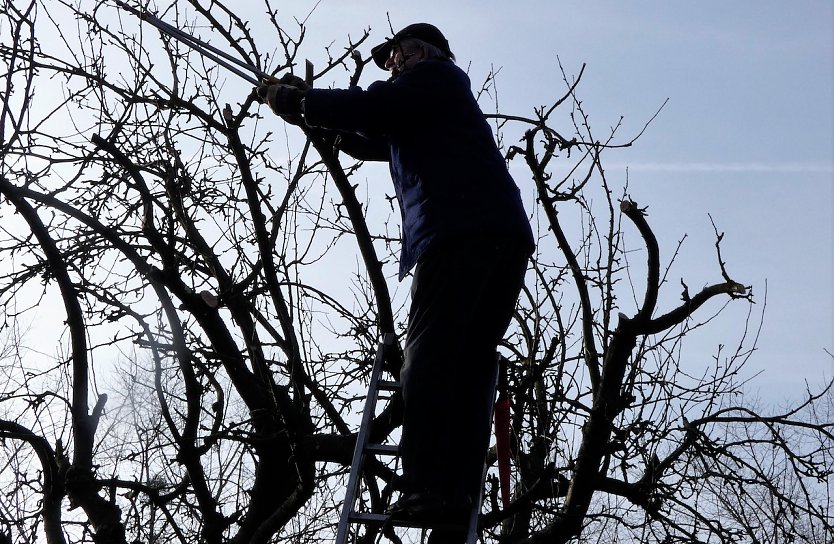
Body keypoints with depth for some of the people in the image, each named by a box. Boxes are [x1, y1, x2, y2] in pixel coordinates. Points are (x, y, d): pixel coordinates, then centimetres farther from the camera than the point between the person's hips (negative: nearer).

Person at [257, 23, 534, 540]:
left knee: (428, 359, -12)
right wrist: (309, 105, 38)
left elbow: (367, 108, -4)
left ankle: (427, 491, -18)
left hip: (460, 234, -9)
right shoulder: (445, 98, 37)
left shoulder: (433, 76, 10)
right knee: (472, 362, 4)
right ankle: (462, 494, -1)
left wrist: (297, 100, 10)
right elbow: (370, 141, 43)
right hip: (510, 239, 9)